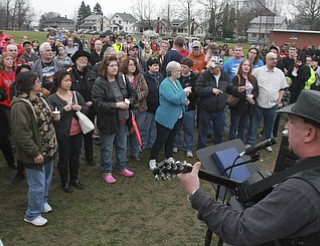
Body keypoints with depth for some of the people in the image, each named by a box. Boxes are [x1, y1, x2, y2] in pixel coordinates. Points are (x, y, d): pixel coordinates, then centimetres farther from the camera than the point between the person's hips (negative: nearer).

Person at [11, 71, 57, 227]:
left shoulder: (38, 98, 6)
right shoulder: (20, 105, -24)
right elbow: (21, 133, -25)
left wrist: (52, 143, 15)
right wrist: (34, 152, -21)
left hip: (47, 148, 9)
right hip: (36, 152, -9)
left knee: (46, 179, 23)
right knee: (37, 184, 3)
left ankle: (42, 202, 46)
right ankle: (32, 215, 23)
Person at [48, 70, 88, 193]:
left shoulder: (76, 94, 1)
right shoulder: (52, 99, -11)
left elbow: (86, 109, 6)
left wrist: (80, 108, -15)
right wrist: (64, 109, -23)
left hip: (77, 132, 4)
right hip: (63, 134, -4)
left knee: (75, 157, 17)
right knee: (64, 158, 9)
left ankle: (74, 179, 36)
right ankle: (64, 182, 27)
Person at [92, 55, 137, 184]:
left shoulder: (122, 79, 1)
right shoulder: (99, 83, -17)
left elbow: (133, 93, 9)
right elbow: (97, 103, -24)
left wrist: (129, 101, -12)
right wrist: (116, 105, -25)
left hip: (122, 118, 6)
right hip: (108, 120, -6)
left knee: (122, 145, 21)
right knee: (107, 148, 9)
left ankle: (121, 167, 40)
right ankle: (106, 172, 26)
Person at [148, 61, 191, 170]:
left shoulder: (177, 82, 7)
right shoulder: (165, 84, -22)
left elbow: (179, 97, 20)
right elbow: (174, 99, -32)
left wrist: (185, 100, -2)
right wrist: (184, 91, -20)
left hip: (176, 117, 9)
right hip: (165, 118, -8)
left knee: (171, 138, 20)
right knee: (161, 140, 1)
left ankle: (169, 157, 35)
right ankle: (152, 160, 17)